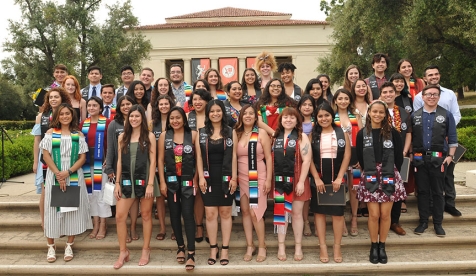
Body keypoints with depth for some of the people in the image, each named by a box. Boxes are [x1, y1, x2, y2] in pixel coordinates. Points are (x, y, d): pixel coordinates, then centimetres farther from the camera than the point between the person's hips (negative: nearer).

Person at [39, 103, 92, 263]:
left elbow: (82, 157, 0)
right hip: (54, 176, 0)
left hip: (74, 177, 1)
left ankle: (69, 246, 14)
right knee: (53, 209, 2)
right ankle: (51, 246, 13)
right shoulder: (51, 133, 3)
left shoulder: (78, 135, 4)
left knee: (72, 209, 3)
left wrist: (68, 172, -13)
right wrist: (58, 174, -13)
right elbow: (46, 155, -3)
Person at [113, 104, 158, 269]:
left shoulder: (149, 136, -1)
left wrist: (150, 183, -12)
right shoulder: (122, 137, 8)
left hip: (144, 180, -3)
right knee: (119, 216, 0)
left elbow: (152, 161, -5)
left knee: (146, 215, 8)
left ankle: (146, 250, 22)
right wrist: (117, 183, 4)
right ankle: (123, 252, 15)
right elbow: (119, 161, 8)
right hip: (127, 180, 3)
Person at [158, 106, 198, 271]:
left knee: (188, 214, -7)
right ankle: (180, 247, 25)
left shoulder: (193, 135, -3)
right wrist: (162, 182, -3)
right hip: (171, 181, 2)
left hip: (188, 181, -2)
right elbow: (160, 160, 1)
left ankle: (191, 254, -4)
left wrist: (197, 179, -5)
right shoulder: (164, 136, 1)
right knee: (174, 214, 9)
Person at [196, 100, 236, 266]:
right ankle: (213, 249, 13)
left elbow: (234, 156, 0)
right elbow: (199, 156, 3)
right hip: (209, 177, 1)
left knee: (225, 213, 5)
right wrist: (201, 177, -5)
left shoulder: (230, 132, 4)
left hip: (225, 177, -1)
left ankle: (225, 249, 13)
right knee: (210, 213, 2)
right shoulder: (202, 132, 6)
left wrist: (234, 178, -6)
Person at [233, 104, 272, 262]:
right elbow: (233, 156, 4)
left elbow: (268, 157, -4)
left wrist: (268, 179, -9)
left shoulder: (261, 133, -3)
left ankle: (262, 247, 13)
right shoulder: (236, 133, 4)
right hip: (242, 178, 3)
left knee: (255, 213, -4)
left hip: (258, 177, -3)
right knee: (245, 211, 7)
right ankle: (250, 246, 19)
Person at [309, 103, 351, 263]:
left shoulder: (341, 133, 3)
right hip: (318, 178, 1)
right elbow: (309, 158, -1)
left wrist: (339, 178, -10)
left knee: (338, 212, 4)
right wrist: (317, 178, -10)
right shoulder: (313, 134, 4)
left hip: (337, 178, 0)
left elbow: (347, 155, -2)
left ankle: (337, 247, 15)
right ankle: (322, 247, 14)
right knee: (319, 211, 5)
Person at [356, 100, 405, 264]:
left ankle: (382, 246, 19)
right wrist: (369, 172, 4)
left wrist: (392, 173, 3)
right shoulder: (362, 134, 1)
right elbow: (360, 158, 6)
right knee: (374, 214, 0)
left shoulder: (392, 133, 0)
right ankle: (374, 246, 17)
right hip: (370, 177, 0)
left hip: (389, 177, 0)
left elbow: (399, 157, 4)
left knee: (385, 214, 2)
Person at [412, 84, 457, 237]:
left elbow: (452, 138, 4)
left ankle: (438, 223, 16)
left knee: (438, 192, 6)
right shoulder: (414, 115, 7)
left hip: (439, 159, -1)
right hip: (420, 159, 1)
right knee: (422, 191, 8)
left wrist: (450, 156, -4)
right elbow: (410, 137, 8)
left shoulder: (446, 115, 3)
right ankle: (423, 221, 18)